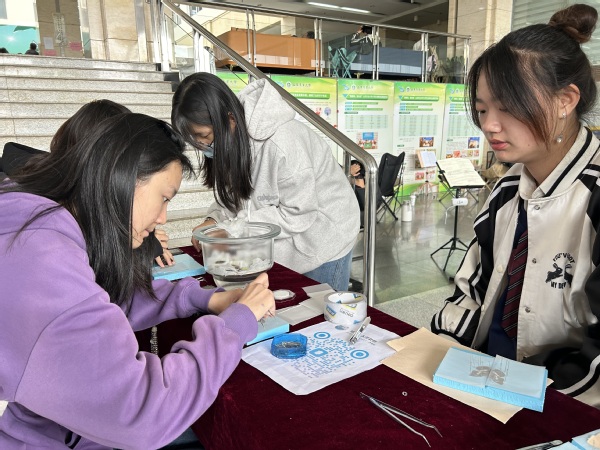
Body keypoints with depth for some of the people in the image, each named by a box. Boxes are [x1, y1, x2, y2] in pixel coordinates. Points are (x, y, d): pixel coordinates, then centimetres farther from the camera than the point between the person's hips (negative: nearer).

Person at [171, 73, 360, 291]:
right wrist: (214, 220, -16)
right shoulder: (231, 137, -11)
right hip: (281, 241, 7)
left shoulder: (282, 145, -35)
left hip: (323, 238, -7)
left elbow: (298, 215, -27)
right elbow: (236, 192, 1)